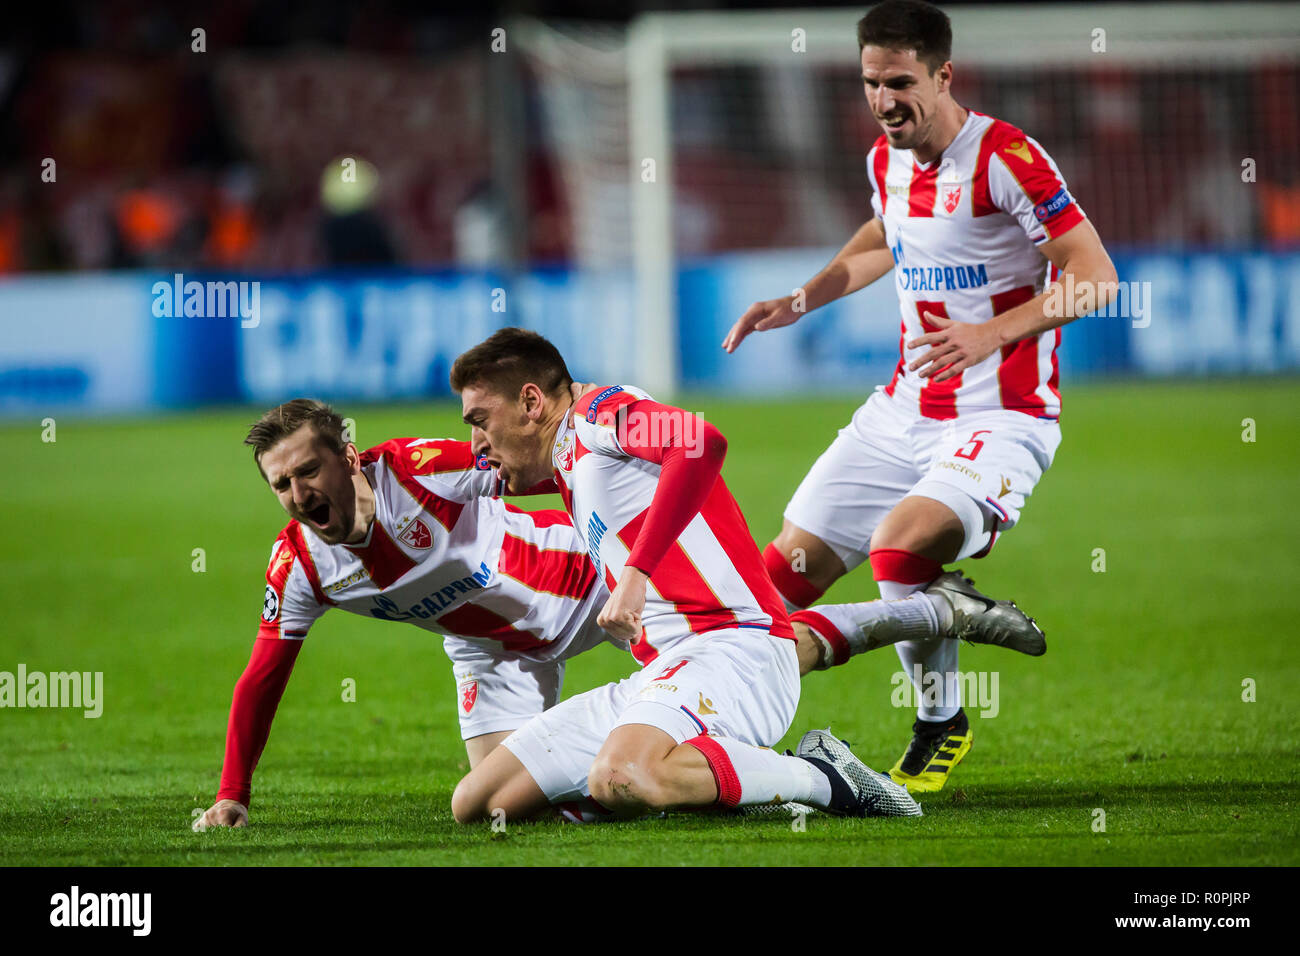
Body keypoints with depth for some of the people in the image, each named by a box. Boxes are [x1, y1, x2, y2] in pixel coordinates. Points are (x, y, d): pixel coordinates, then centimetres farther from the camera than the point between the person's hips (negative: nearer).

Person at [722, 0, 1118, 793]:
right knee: (789, 570, 1)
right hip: (906, 407, 8)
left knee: (898, 548, -31)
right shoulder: (886, 162, 7)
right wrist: (802, 302, 21)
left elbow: (1095, 276, -19)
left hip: (1001, 418, -8)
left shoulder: (1006, 158, -17)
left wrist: (994, 334, -29)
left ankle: (942, 723, -7)